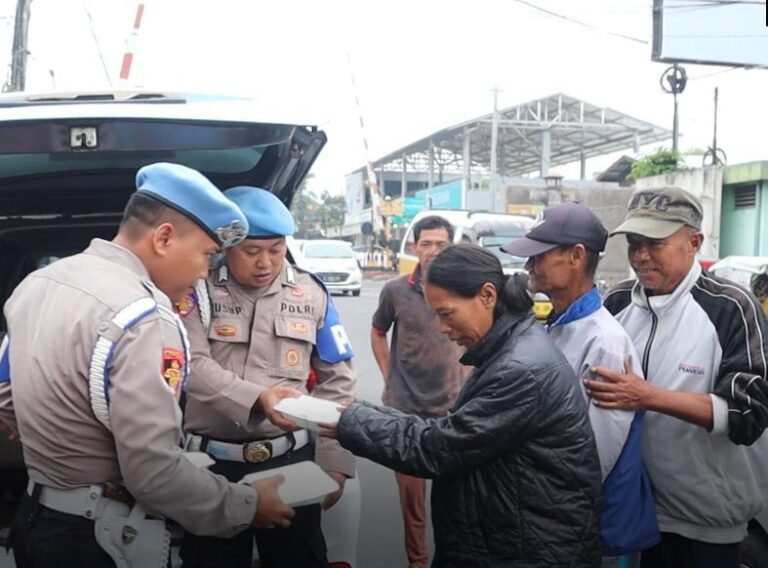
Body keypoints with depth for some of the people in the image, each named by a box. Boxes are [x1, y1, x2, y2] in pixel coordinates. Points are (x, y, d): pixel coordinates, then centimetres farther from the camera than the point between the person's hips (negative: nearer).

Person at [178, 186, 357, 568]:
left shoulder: (311, 295, 2)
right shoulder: (199, 291, -4)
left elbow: (337, 381, 5)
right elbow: (193, 367, -16)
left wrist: (334, 463, 0)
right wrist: (257, 399, -32)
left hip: (290, 460, 2)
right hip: (212, 463, -1)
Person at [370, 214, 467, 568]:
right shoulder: (395, 291, -4)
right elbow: (378, 333, 12)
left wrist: (467, 376, 2)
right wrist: (388, 376, 6)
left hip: (453, 406, 0)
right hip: (405, 407, 0)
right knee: (410, 490, 9)